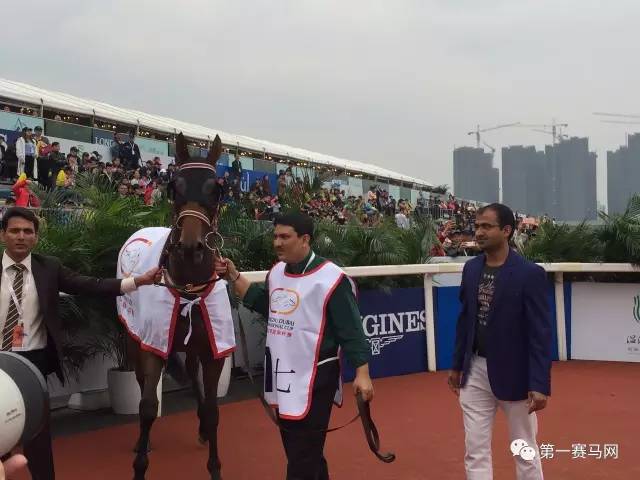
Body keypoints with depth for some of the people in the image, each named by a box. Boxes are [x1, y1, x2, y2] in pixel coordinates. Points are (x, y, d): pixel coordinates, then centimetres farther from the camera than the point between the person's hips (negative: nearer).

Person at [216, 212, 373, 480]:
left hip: (313, 381, -8)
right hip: (281, 377, 8)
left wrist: (362, 373, -18)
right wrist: (235, 277, 13)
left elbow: (351, 329, -16)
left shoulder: (330, 278, -17)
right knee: (294, 449, 22)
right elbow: (264, 304, 22)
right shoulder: (276, 272, 5)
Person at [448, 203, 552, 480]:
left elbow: (541, 333, -14)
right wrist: (457, 366, 15)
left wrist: (540, 384, -18)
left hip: (514, 373, -5)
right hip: (475, 372, 5)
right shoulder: (471, 268, 4)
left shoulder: (530, 274, -13)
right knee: (475, 452, 7)